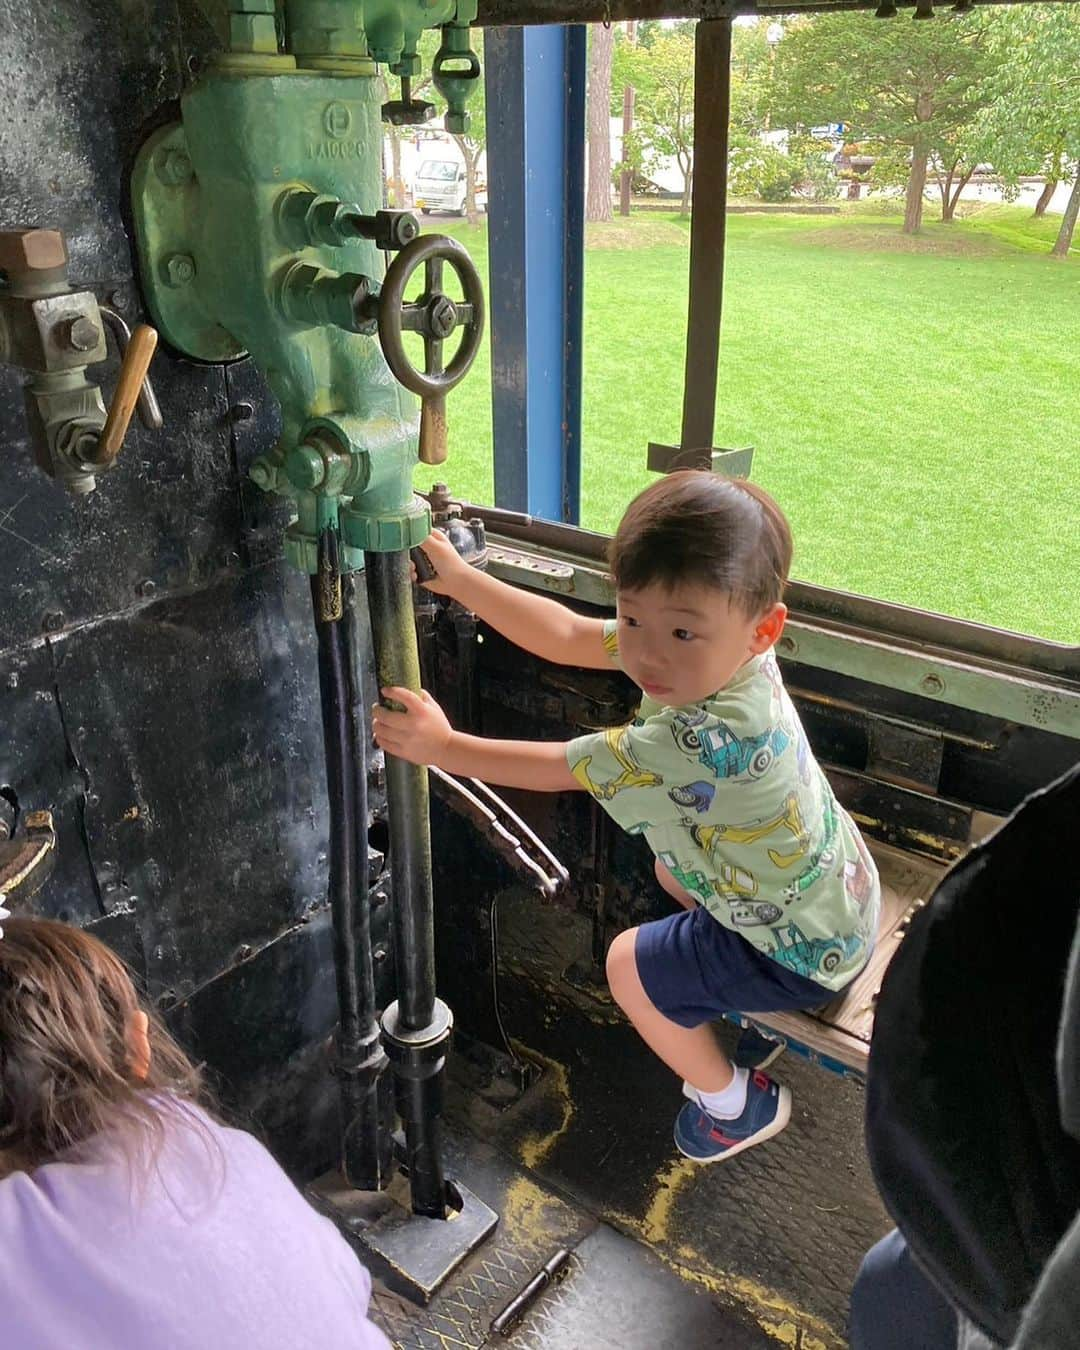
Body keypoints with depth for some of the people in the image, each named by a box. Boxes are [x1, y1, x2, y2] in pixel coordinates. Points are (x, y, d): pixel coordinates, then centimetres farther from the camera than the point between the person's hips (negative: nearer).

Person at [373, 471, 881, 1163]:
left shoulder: (709, 741, -41)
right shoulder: (714, 656, -16)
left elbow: (562, 768, -30)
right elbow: (566, 635, -9)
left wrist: (443, 746, -21)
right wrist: (459, 578, -12)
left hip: (806, 952, -8)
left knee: (631, 965, 2)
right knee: (673, 865, 29)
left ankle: (735, 1105, 24)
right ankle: (752, 1010, 41)